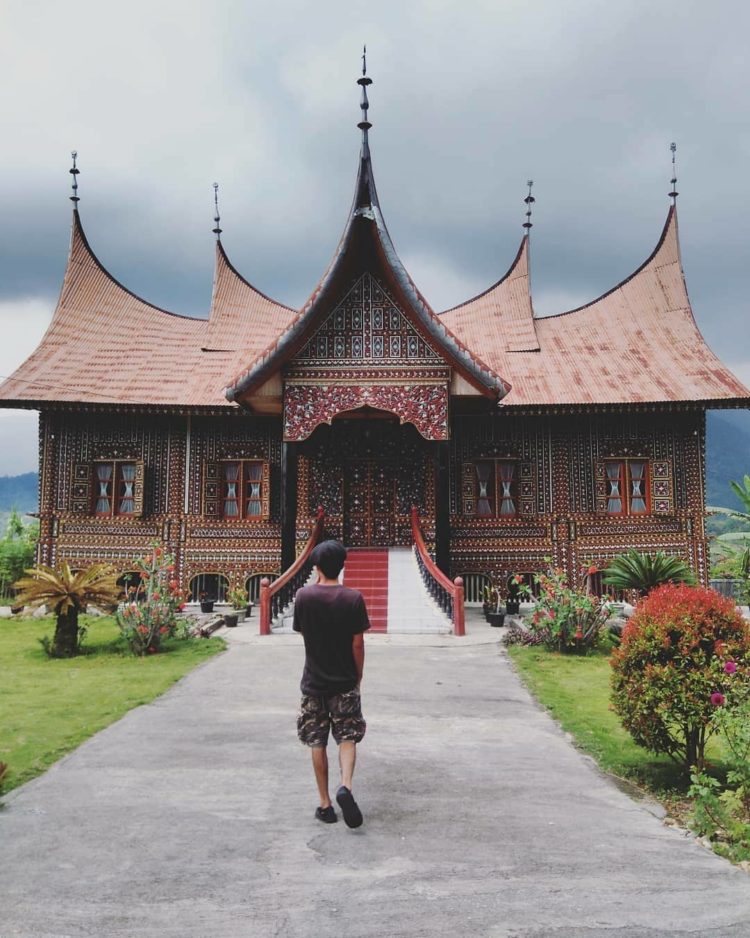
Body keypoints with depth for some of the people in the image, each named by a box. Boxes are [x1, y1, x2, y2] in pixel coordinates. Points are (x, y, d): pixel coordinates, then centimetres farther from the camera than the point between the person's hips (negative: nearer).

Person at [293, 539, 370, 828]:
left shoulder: (303, 596, -7)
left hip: (313, 682, 1)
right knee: (347, 738, 10)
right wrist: (358, 677, 8)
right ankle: (345, 786, -13)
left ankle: (325, 804, 13)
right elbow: (358, 644, -7)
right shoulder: (353, 598, -10)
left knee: (317, 743, 10)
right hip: (345, 682, -1)